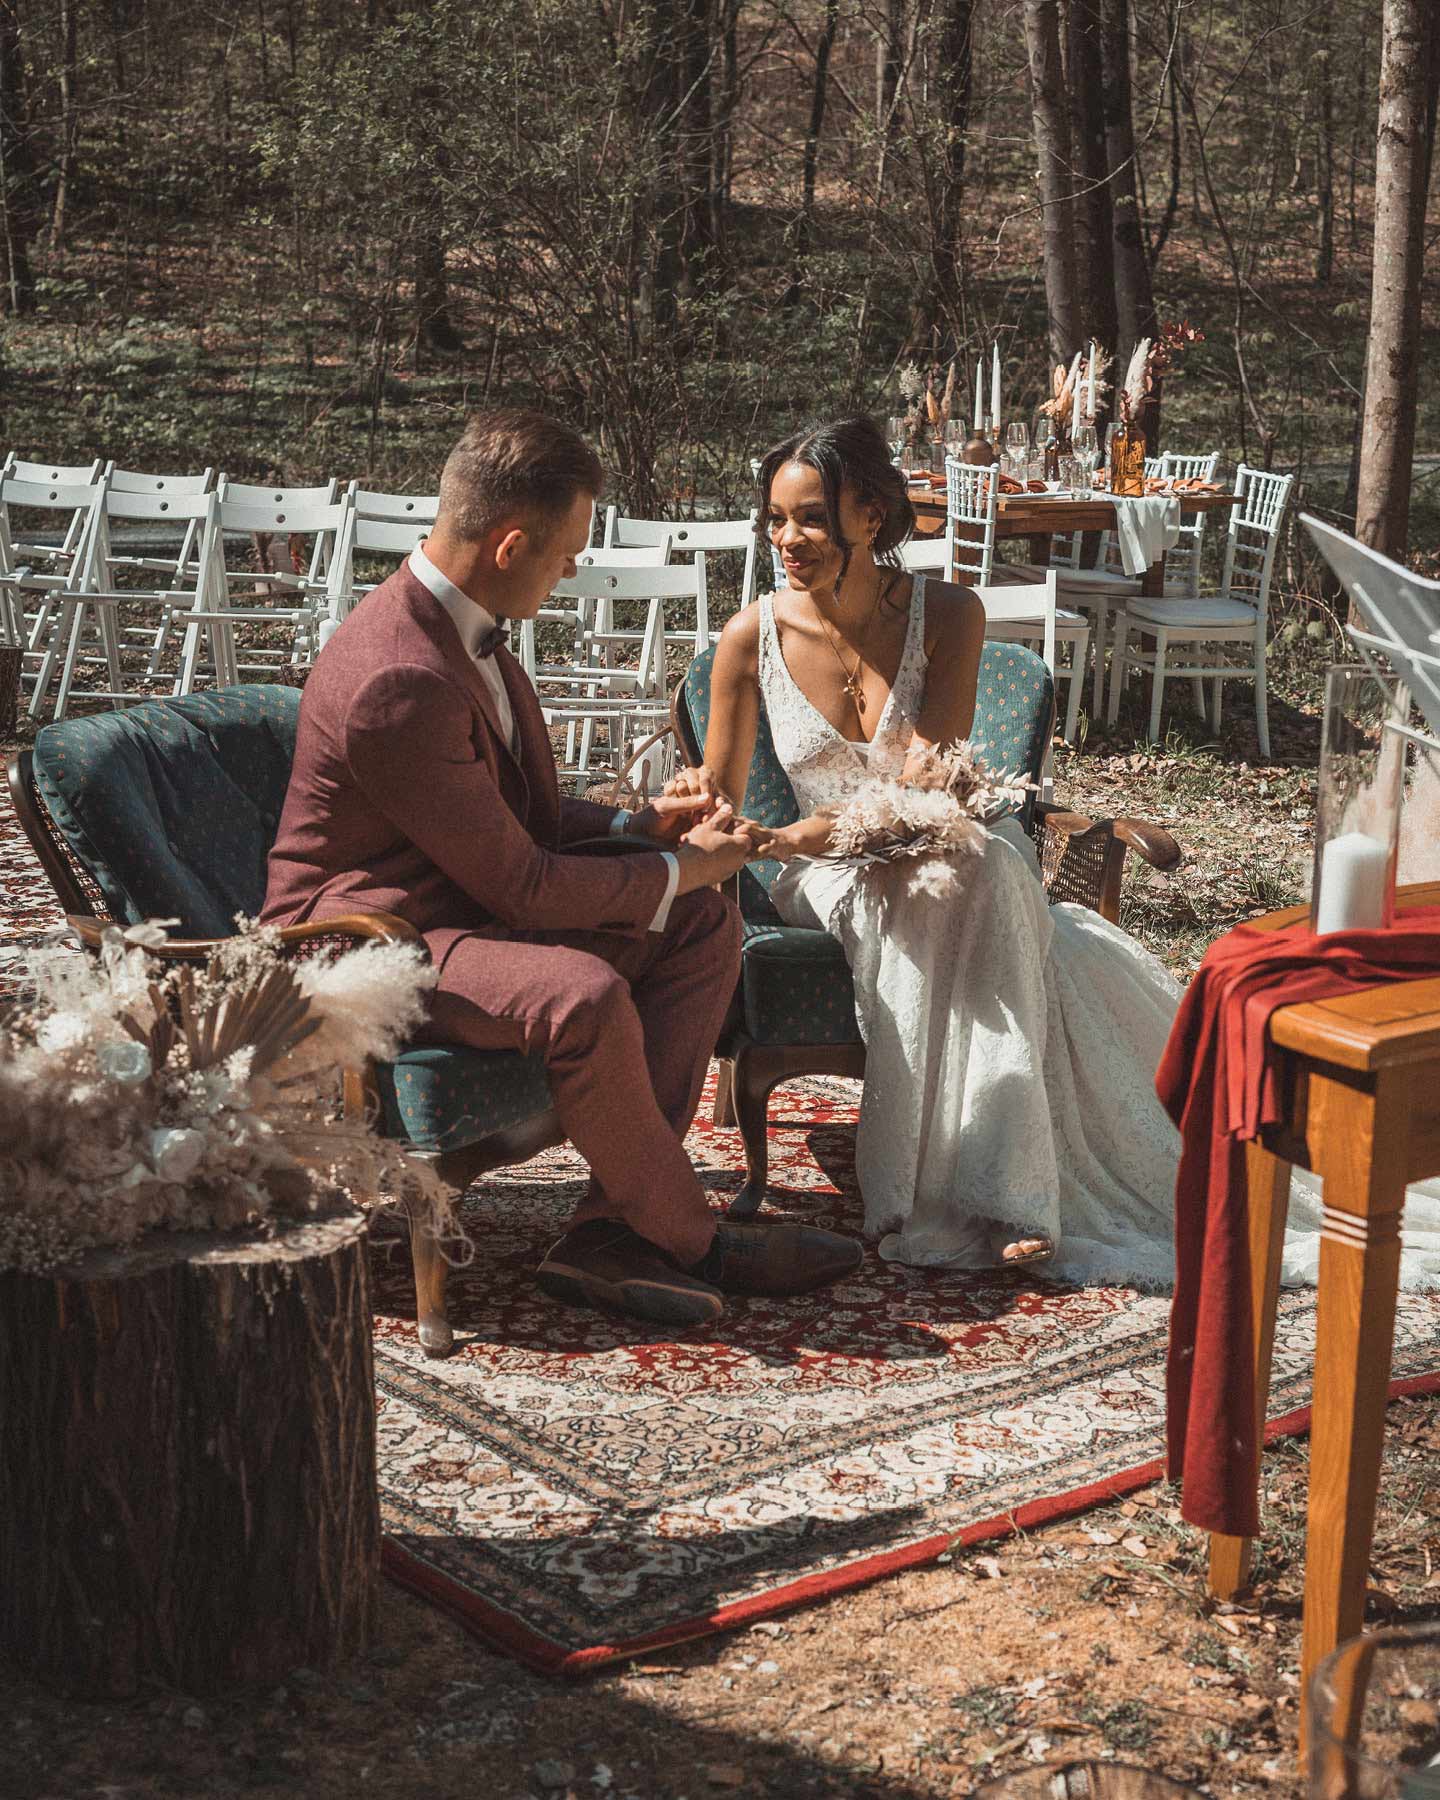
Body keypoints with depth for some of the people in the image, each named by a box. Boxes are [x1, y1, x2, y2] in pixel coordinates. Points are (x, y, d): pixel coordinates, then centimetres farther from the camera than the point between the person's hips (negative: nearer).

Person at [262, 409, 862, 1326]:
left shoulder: (462, 626, 5)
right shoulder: (399, 681, -27)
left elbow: (521, 811, 17)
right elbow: (519, 885, -22)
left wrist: (637, 825, 1)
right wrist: (679, 870, -10)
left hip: (463, 902, 11)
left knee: (704, 927, 0)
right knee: (584, 996, -35)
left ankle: (612, 1232, -8)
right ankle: (690, 1240, -10)